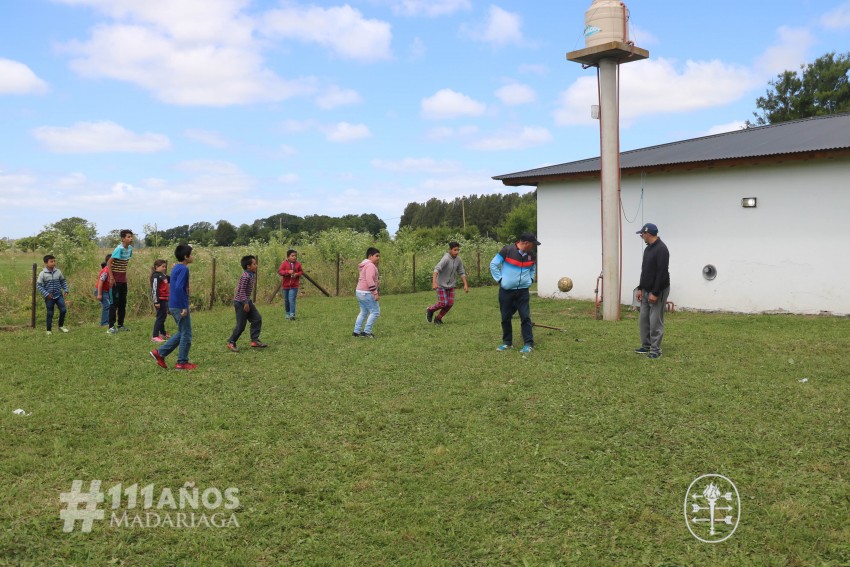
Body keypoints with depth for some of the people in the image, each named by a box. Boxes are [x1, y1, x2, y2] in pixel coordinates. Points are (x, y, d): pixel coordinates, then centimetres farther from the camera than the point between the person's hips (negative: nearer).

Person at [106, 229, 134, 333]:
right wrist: (111, 278, -20)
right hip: (116, 280, -8)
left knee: (123, 303, 12)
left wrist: (125, 275, 13)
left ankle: (120, 325, 20)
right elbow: (109, 263, -19)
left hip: (123, 280, 8)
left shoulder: (130, 248, 5)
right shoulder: (119, 249, -18)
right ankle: (111, 326, 0)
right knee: (115, 303, -5)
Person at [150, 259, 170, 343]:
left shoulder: (163, 275, 12)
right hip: (160, 300, -9)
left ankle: (163, 333, 33)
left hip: (165, 299, 9)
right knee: (160, 317, -8)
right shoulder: (156, 276, -14)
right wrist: (156, 301, -22)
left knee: (163, 317, 19)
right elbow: (154, 289, -19)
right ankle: (154, 336, -7)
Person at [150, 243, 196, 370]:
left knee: (182, 333, 18)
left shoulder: (176, 268, 14)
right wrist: (184, 307, -22)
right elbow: (179, 288, -25)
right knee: (186, 334, 1)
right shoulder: (184, 269, -16)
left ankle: (160, 353, 16)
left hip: (173, 306, 10)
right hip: (180, 306, -10)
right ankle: (182, 363, 8)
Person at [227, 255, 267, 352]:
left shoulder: (252, 275, 6)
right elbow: (242, 291, -23)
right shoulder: (245, 276, -22)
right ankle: (231, 342, 13)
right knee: (241, 325, -3)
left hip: (247, 301, 10)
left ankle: (255, 340, 9)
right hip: (240, 302, -10)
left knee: (257, 318, 4)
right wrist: (246, 303, -24)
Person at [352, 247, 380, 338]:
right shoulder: (370, 265, -15)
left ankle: (356, 331, 20)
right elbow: (370, 280, -25)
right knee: (375, 311, -5)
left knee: (363, 312, 18)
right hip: (366, 293, -11)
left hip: (360, 292, 11)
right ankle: (366, 332, -4)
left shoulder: (366, 265, 18)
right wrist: (375, 293, -25)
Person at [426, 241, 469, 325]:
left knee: (450, 303, 0)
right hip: (441, 285, -6)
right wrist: (434, 282, -48)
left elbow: (461, 272, 6)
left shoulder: (458, 260, -5)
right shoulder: (446, 258, -24)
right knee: (443, 303, -10)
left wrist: (465, 284, 0)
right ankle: (430, 310, 20)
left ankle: (438, 318, 21)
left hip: (450, 285, 6)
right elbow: (436, 269, -36)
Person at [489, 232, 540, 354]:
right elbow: (493, 264, -6)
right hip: (506, 291, -2)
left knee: (525, 317, -4)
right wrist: (500, 279, -8)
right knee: (506, 318, 7)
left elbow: (533, 269, 23)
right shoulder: (507, 251, -13)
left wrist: (530, 279, 8)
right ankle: (507, 342, 22)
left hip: (523, 291, 2)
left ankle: (529, 344, 1)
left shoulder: (531, 255, 3)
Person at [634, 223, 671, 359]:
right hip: (646, 291, 10)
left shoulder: (661, 249, -21)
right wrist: (640, 288, 13)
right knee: (643, 320, 13)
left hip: (658, 292, -10)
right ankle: (646, 346, 23)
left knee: (655, 321, -3)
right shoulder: (648, 249, 11)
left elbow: (662, 273, -24)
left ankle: (656, 349, 6)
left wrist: (655, 293, -24)